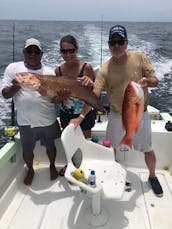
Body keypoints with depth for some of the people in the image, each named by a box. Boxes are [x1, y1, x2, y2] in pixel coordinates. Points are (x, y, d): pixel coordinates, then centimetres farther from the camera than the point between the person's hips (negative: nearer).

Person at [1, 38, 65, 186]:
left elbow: (57, 95, 2)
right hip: (25, 121, 0)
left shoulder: (49, 72, -1)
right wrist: (15, 86, -25)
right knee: (27, 150, 16)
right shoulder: (13, 68, -4)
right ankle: (30, 170, 45)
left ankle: (52, 166, 47)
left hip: (48, 120, 1)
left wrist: (59, 96, -22)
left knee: (50, 146, 18)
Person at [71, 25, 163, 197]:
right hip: (117, 116, 0)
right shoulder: (105, 70, -12)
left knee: (148, 151, 12)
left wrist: (147, 81, -32)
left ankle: (152, 176, 41)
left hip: (140, 114, 0)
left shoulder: (140, 57, -10)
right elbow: (94, 95, -19)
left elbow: (155, 81, -7)